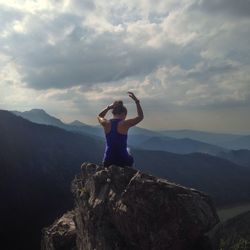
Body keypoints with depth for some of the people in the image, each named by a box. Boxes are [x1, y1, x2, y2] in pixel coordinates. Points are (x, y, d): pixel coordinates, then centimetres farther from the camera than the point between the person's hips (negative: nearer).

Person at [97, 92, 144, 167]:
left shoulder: (106, 124, -2)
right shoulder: (124, 124, -12)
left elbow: (99, 116, 24)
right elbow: (140, 117, 2)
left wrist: (109, 107, 16)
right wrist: (137, 101, 5)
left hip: (108, 161, 3)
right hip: (122, 161, -3)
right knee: (130, 159, 33)